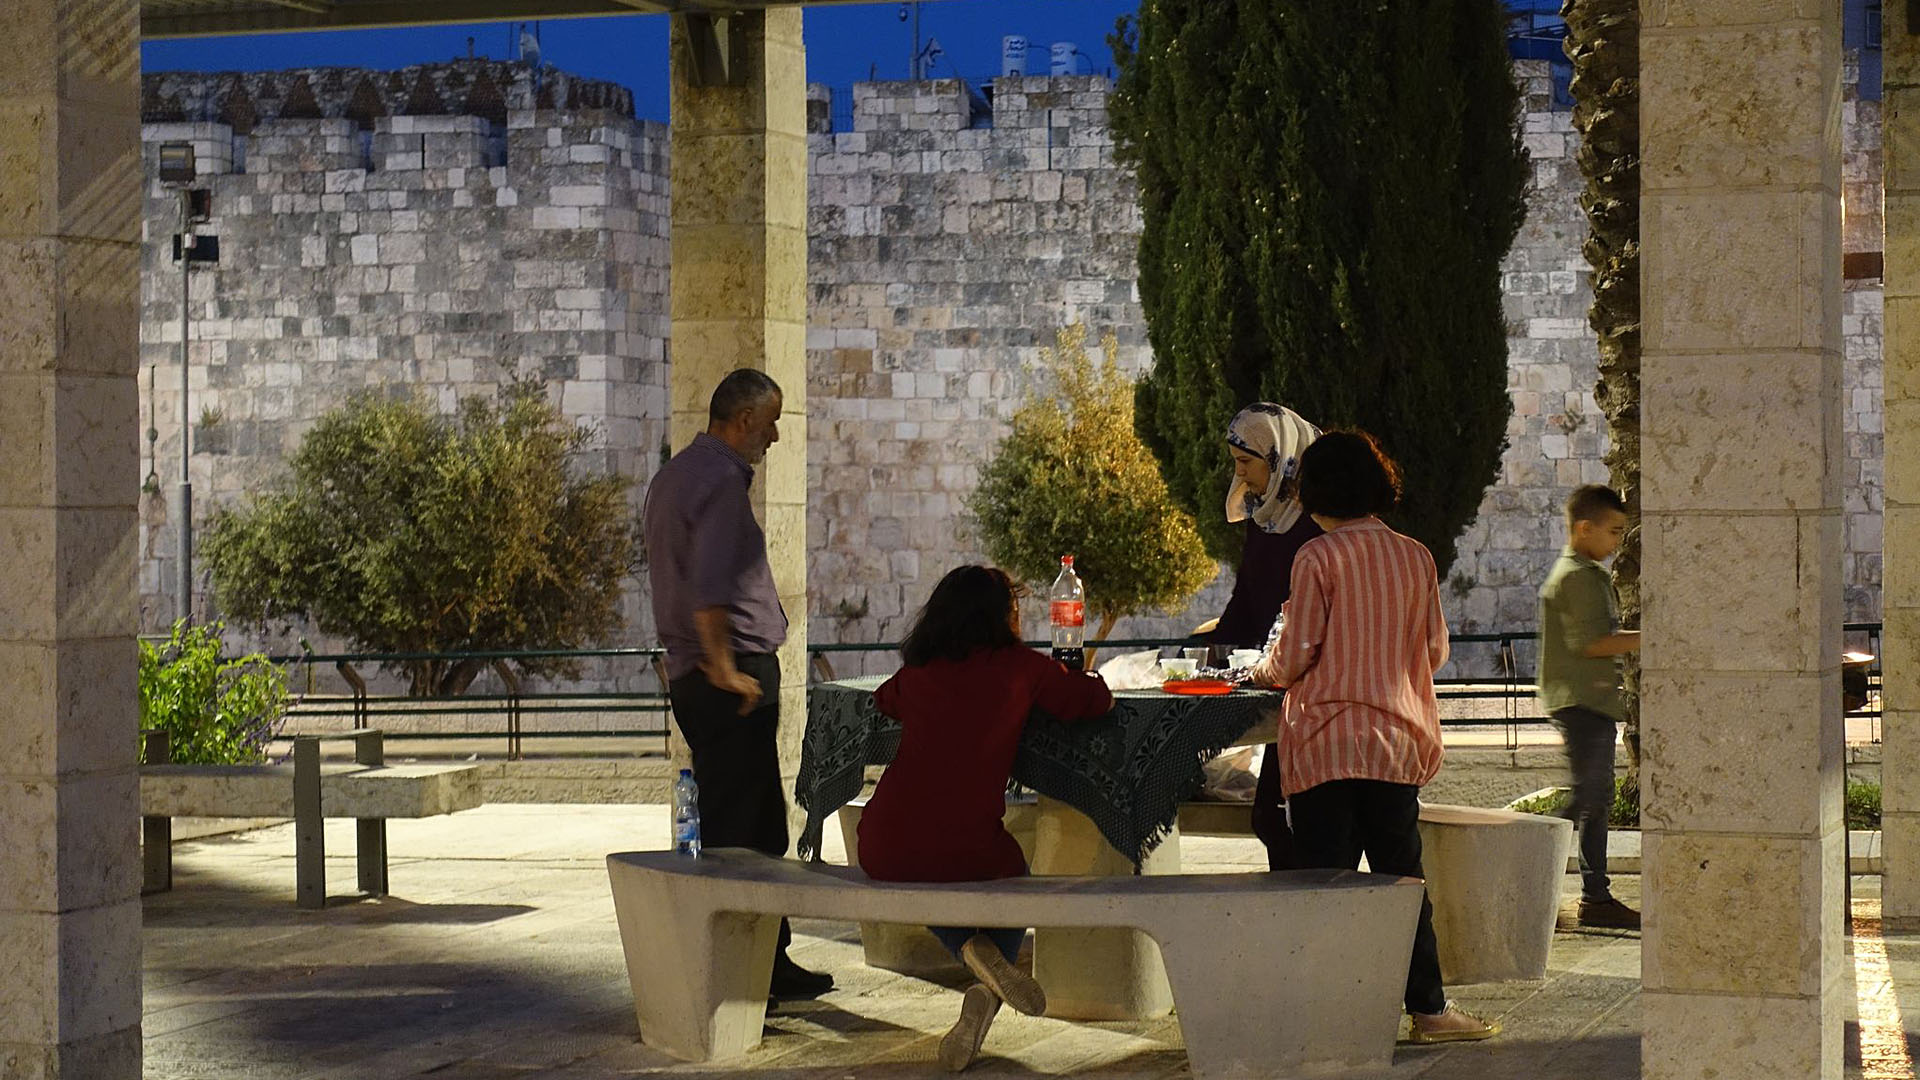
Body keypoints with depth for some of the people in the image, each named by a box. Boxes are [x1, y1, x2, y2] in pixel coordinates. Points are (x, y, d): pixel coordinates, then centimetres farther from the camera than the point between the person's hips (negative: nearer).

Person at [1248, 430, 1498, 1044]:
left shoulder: (1318, 557, -8)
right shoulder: (1416, 557, 5)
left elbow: (1296, 654, -9)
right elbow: (1436, 649, 12)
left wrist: (1265, 672, 13)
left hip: (1325, 744, -4)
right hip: (1397, 742, 4)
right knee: (1403, 878, 11)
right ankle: (1429, 1009, 13)